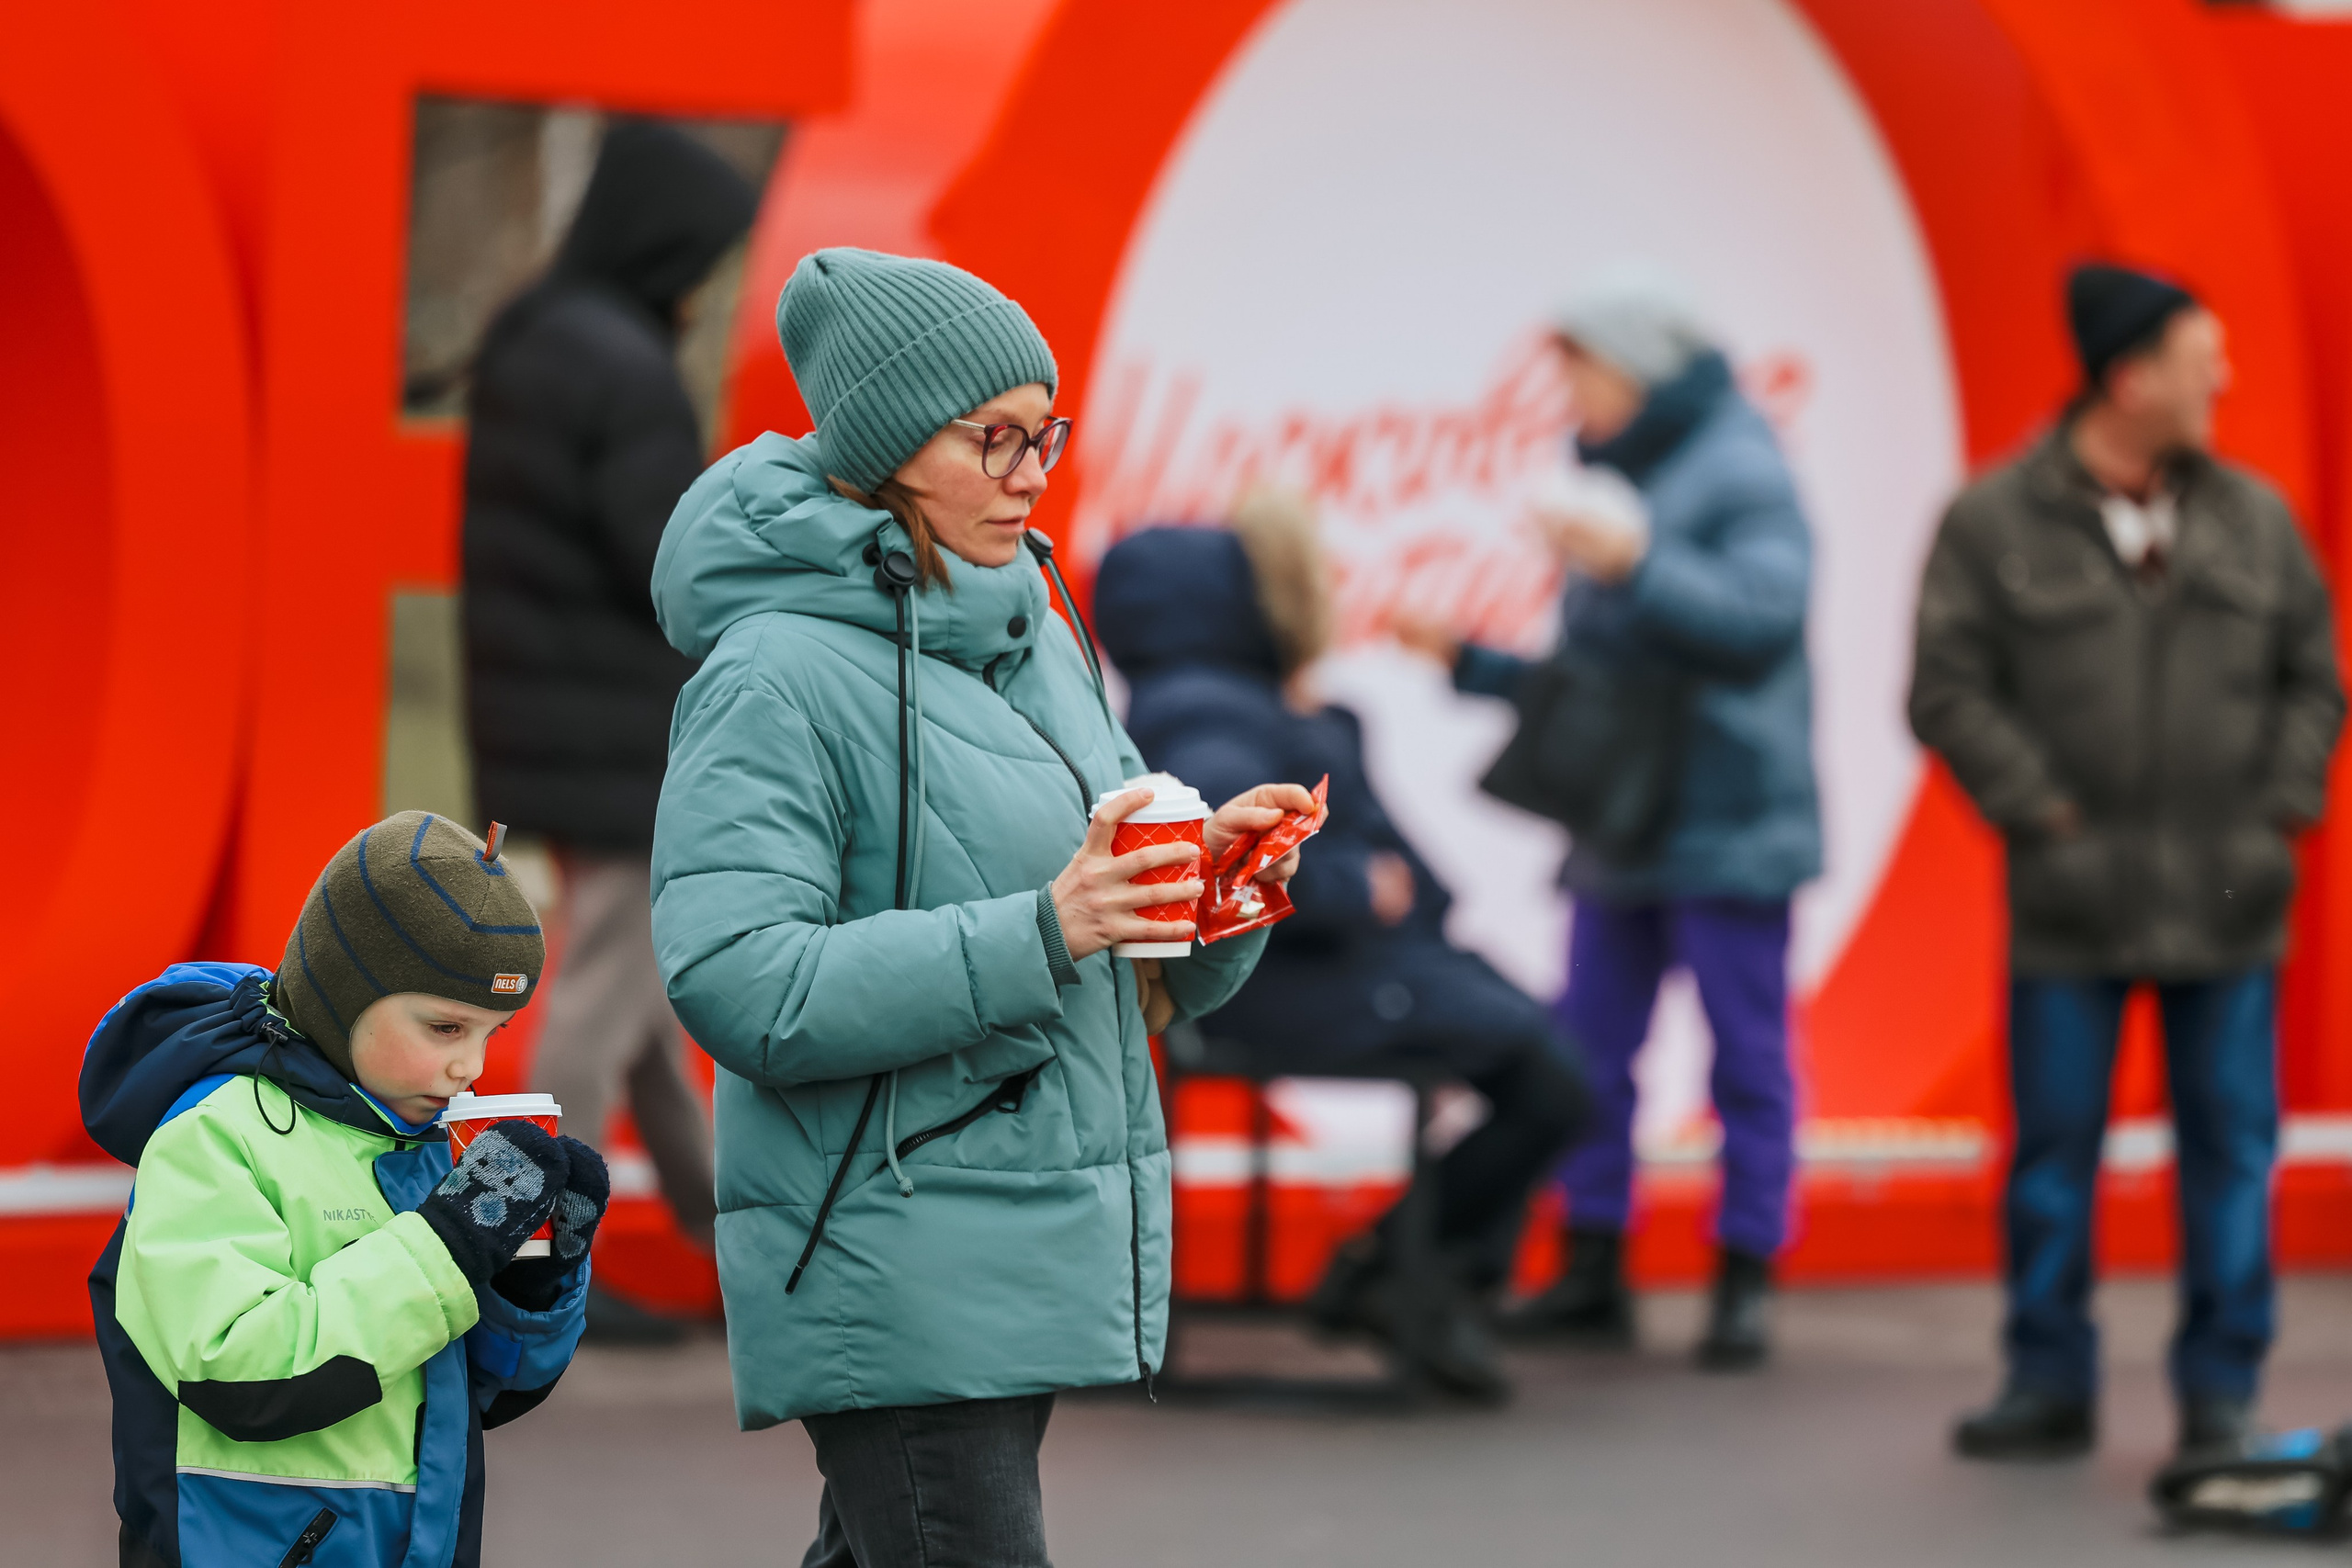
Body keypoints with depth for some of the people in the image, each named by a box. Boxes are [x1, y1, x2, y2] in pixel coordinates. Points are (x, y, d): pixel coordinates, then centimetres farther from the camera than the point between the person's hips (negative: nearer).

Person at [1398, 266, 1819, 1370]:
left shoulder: (1739, 474, -9)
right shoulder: (1626, 482, 18)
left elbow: (1761, 621, -27)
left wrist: (1637, 565, -37)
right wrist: (1467, 661, 13)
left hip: (1725, 830, -8)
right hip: (1624, 827, 8)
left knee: (1746, 1059, -2)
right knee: (1588, 1052, 7)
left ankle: (1744, 1282, 2)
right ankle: (1592, 1269, 13)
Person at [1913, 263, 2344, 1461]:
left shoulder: (2254, 517, 8)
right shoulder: (1993, 524, -2)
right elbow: (1951, 694, -4)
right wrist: (2047, 820, -10)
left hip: (2228, 907, 2)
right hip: (2072, 908, -2)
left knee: (2231, 1146, 3)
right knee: (2054, 1144, 3)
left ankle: (2221, 1393, 11)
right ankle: (2049, 1384, 13)